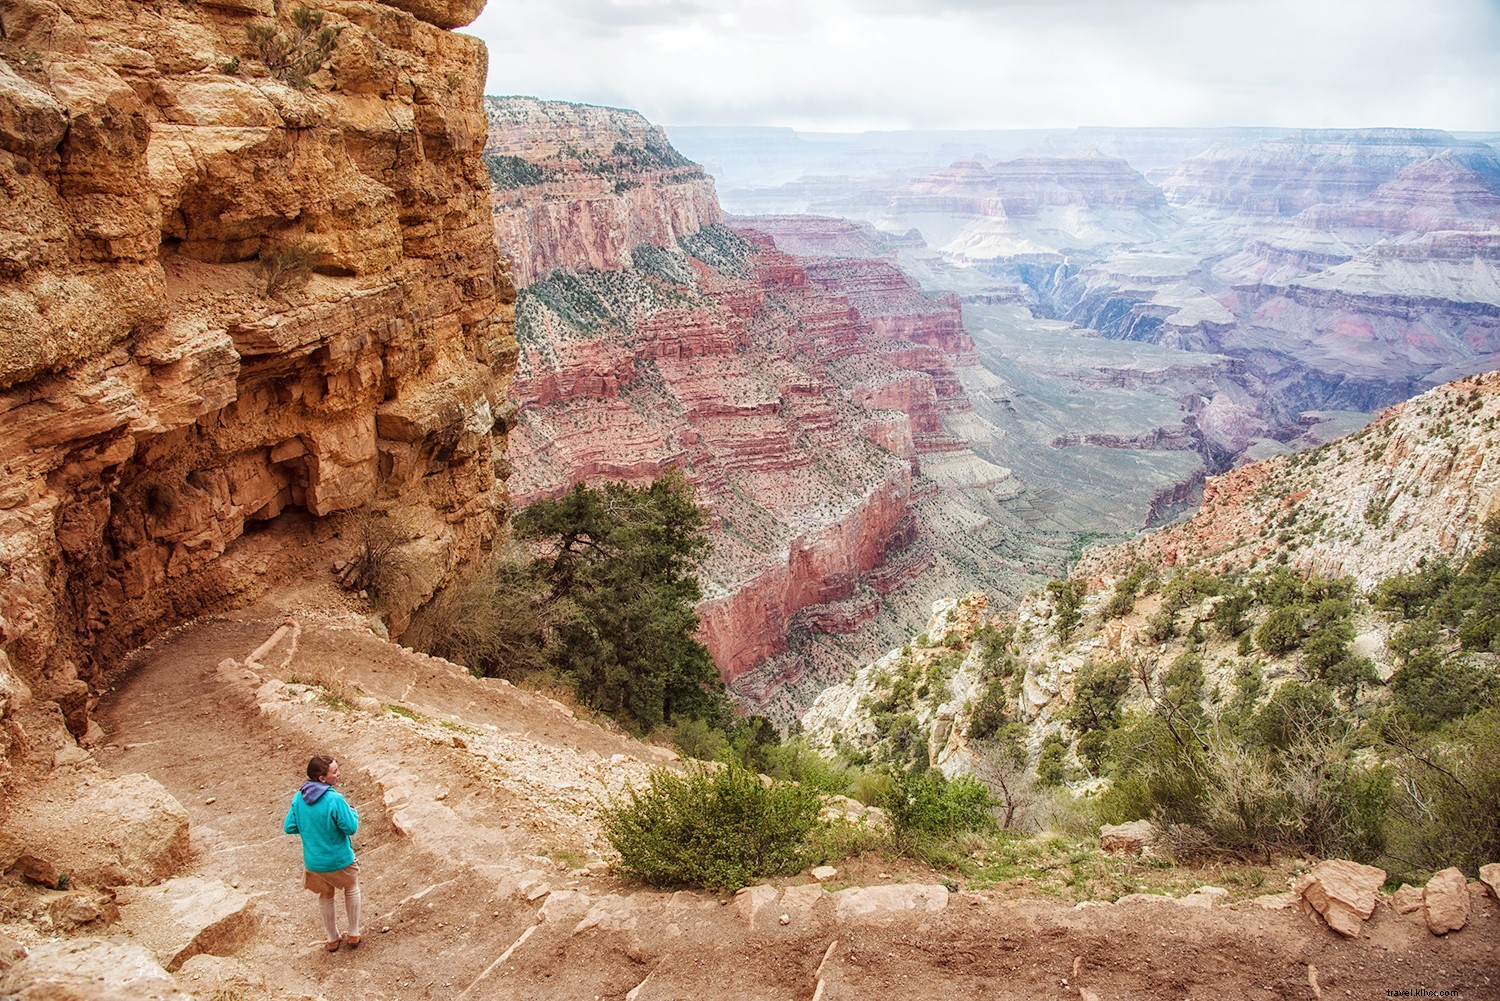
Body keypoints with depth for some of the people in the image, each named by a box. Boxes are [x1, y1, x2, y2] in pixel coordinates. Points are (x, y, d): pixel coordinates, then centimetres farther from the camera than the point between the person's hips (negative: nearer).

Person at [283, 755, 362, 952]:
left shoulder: (299, 797, -12)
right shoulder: (334, 800, -28)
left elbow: (289, 827, -4)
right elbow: (351, 827, -22)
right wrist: (352, 813, -3)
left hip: (312, 861, 4)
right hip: (339, 860, -4)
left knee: (325, 896, 28)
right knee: (351, 889, 26)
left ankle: (333, 939, 41)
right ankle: (354, 935, 32)